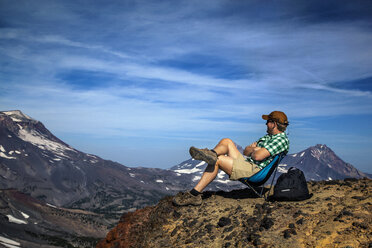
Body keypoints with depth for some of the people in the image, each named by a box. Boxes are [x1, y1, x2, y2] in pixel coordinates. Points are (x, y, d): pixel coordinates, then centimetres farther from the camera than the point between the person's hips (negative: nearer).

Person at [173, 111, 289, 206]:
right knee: (227, 141, 5)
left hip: (254, 170, -10)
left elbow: (258, 156, -23)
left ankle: (194, 195, -19)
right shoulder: (269, 136, 23)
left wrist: (252, 151, -1)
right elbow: (246, 151, 20)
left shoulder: (281, 139, -10)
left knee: (216, 160, -19)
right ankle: (212, 154, -27)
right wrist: (254, 149, -1)